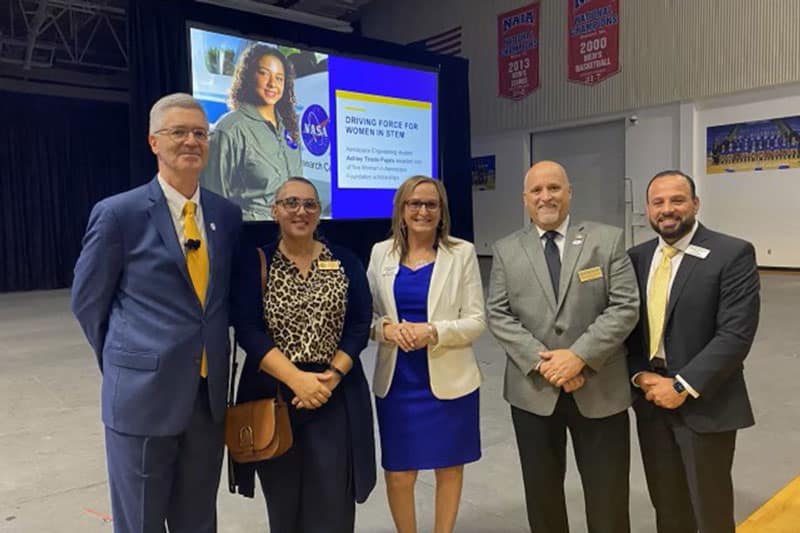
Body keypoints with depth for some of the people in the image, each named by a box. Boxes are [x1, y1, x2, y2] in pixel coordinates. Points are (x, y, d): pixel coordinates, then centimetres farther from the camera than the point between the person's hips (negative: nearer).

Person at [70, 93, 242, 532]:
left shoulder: (228, 215, 4)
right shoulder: (118, 214, -9)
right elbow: (87, 302, -1)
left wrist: (209, 356, 10)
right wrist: (127, 365, 5)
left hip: (209, 393, 4)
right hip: (143, 393, -4)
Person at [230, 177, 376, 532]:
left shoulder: (346, 263, 5)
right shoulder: (254, 263, 0)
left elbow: (360, 325, 0)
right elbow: (247, 330, -9)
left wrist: (332, 376, -14)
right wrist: (297, 378, -18)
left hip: (335, 395, 1)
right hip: (272, 394, 0)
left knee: (332, 502, 3)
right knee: (283, 500, 11)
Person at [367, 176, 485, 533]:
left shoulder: (462, 252, -4)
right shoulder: (381, 253, 2)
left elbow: (476, 321, -5)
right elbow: (365, 313, 6)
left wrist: (433, 331, -21)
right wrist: (386, 328, -15)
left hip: (448, 380, -1)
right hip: (396, 381, 1)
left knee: (449, 467, 14)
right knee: (398, 474, 8)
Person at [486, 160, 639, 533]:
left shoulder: (608, 240, 0)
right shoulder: (506, 250, 4)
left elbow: (625, 307, -7)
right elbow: (498, 315, -2)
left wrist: (579, 355, -17)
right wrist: (541, 362, -14)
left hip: (600, 390, -1)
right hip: (532, 391, 1)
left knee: (607, 494, 11)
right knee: (541, 491, 16)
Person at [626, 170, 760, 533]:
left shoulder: (733, 254, -10)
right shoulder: (637, 257, 6)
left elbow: (736, 334, -17)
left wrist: (683, 387, -18)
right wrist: (640, 374, -8)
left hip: (704, 403, -4)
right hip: (650, 399, 5)